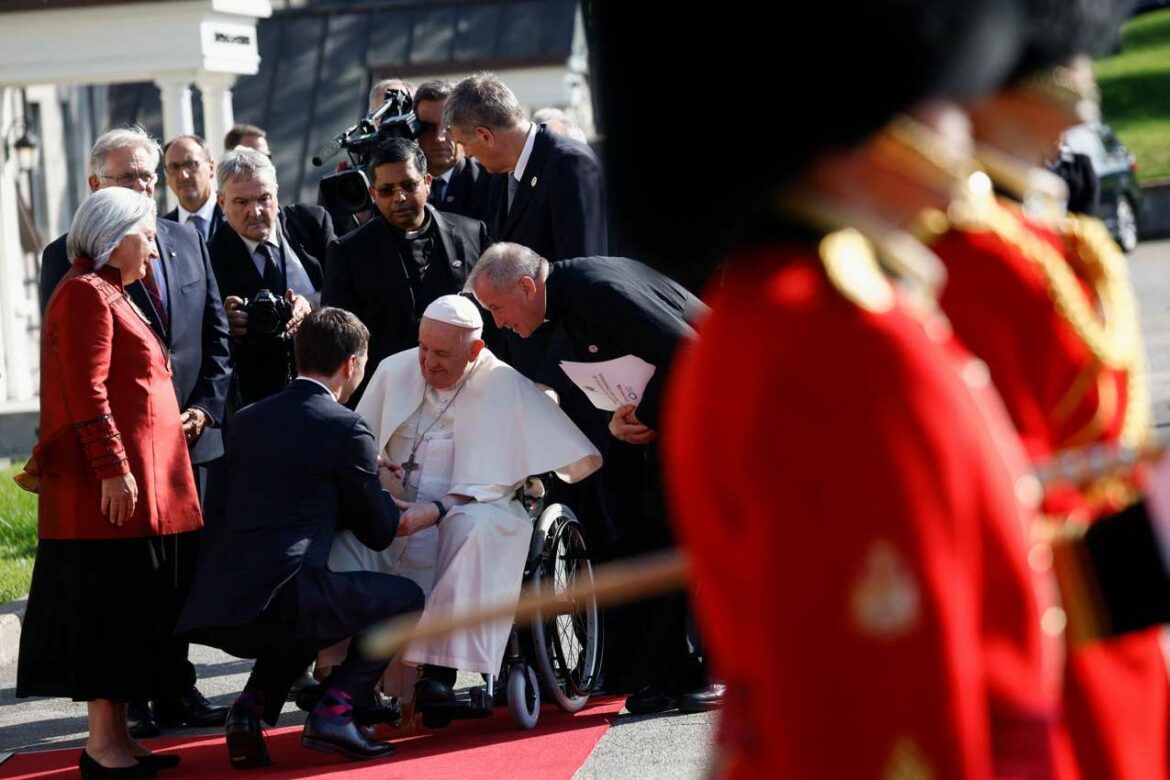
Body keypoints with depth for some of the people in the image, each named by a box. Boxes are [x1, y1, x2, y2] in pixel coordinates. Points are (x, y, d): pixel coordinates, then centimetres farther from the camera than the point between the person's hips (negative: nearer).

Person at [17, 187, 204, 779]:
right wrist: (113, 470, -22)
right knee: (110, 603, -7)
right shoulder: (86, 293, -11)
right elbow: (86, 393, -19)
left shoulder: (112, 295, 20)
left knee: (134, 607, 10)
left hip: (141, 484, 10)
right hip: (113, 485, -10)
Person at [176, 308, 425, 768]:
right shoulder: (347, 429, 0)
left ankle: (252, 706, 13)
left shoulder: (246, 420, 18)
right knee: (403, 598, 13)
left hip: (213, 607, 7)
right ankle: (333, 713, 0)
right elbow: (377, 532, 9)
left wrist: (365, 476, 36)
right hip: (278, 600, -7)